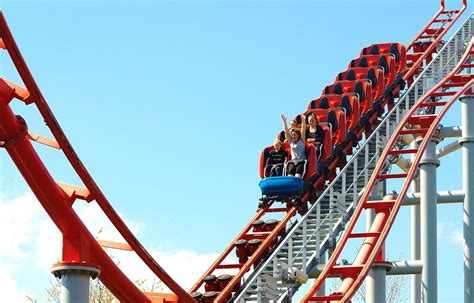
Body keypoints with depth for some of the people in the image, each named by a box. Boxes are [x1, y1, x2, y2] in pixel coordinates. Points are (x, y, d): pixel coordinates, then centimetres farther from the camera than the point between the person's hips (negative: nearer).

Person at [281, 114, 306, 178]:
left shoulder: (301, 141, 11)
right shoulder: (291, 141, 17)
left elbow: (303, 130, 2)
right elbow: (286, 131, 12)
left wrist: (303, 120, -8)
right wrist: (284, 121, 6)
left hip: (301, 161, -2)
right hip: (292, 161, 2)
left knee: (298, 170, -32)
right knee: (291, 170, -28)